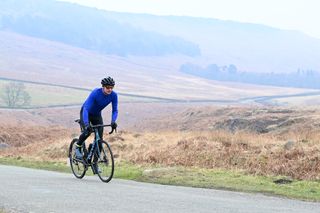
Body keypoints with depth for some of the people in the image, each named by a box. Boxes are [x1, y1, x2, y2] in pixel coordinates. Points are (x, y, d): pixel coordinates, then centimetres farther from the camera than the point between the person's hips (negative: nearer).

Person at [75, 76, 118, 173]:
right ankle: (78, 147, -1)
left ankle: (95, 163, 3)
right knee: (87, 131, -31)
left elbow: (115, 110, -17)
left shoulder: (114, 95, -21)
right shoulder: (95, 93, -33)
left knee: (99, 139, -8)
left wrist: (113, 121, -37)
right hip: (86, 113, -4)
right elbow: (86, 109, -39)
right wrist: (86, 124, -53)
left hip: (97, 115, 4)